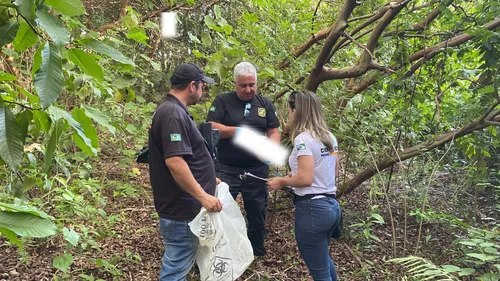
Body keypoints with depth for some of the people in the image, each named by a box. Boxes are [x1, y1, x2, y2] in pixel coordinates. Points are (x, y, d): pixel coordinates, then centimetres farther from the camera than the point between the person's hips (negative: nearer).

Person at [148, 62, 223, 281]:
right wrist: (203, 196, -25)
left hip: (182, 205, 11)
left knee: (178, 263, 24)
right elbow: (174, 161, -29)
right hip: (181, 208, -11)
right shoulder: (173, 113, -20)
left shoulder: (174, 110, 14)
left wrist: (206, 179, 23)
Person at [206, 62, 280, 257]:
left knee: (258, 214, 15)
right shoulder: (222, 101, -1)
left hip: (257, 170, 3)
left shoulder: (265, 104, 8)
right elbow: (211, 128, -11)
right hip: (226, 169, -3)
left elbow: (274, 132, 5)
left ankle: (258, 254, 34)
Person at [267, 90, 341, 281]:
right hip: (331, 206, 9)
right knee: (324, 261, 29)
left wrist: (282, 182, -6)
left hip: (312, 208, -9)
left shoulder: (303, 138, -16)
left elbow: (305, 179, -24)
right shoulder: (330, 137, 9)